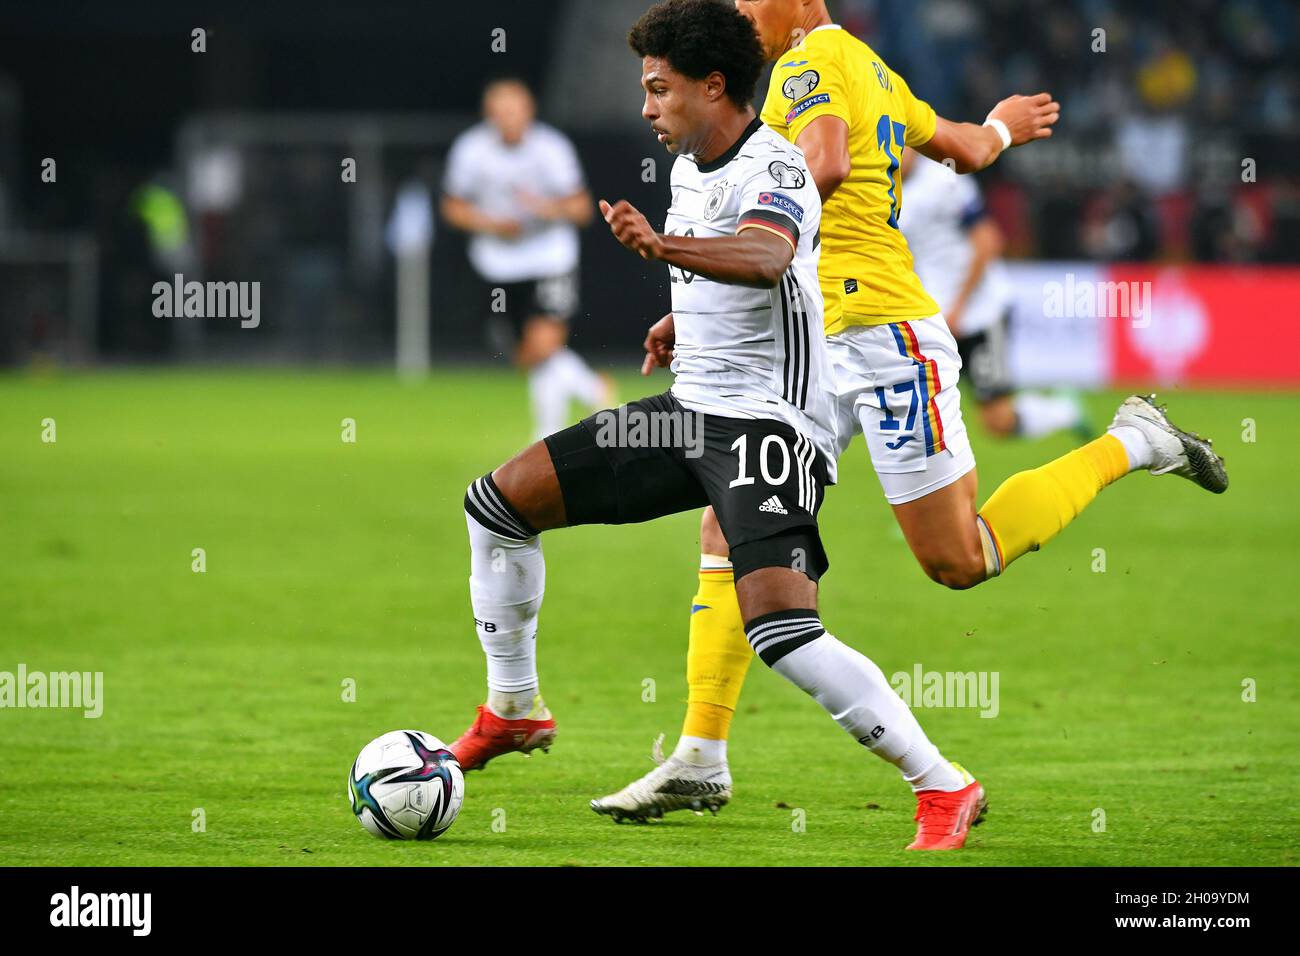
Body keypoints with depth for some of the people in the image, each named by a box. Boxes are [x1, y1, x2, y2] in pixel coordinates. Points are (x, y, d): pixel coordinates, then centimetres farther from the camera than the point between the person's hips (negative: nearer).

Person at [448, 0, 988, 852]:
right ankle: (513, 711, 24)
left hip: (771, 419, -9)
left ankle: (945, 789, -17)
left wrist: (665, 247, -56)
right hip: (691, 407, 9)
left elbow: (764, 257, -41)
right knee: (499, 502, 8)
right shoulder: (690, 167, 11)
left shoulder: (773, 168, -17)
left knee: (781, 630, -26)